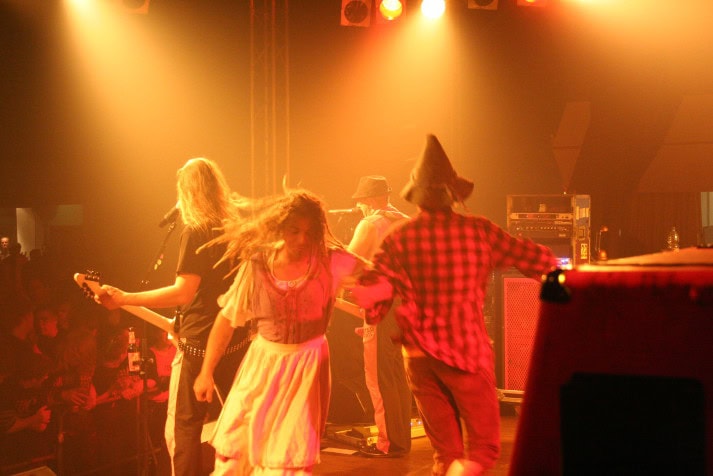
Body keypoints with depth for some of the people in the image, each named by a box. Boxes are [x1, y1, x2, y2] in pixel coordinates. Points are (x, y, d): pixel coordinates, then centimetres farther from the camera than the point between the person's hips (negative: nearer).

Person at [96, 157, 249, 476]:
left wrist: (124, 299, -20)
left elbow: (184, 292, -22)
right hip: (236, 341, 7)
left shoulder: (195, 232, -14)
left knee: (182, 431, 1)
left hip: (200, 344, -7)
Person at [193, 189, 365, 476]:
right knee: (234, 449, 9)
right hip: (264, 361, 1)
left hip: (307, 364, -1)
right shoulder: (257, 265, -8)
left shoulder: (329, 261, -10)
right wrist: (206, 372, 1)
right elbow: (227, 319, -1)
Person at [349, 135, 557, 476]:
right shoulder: (477, 231, -5)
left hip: (419, 356, 3)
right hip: (465, 350, -3)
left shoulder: (398, 239, -2)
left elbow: (369, 295, -10)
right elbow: (538, 260, 0)